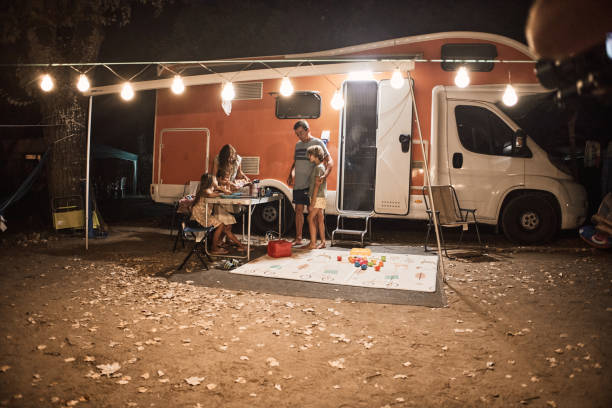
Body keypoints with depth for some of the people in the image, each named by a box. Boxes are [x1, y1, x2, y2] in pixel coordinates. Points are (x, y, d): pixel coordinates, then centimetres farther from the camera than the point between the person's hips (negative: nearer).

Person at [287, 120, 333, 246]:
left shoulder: (317, 143, -5)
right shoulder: (298, 144, 14)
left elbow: (330, 161, -11)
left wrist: (325, 175, -27)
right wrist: (291, 175, 10)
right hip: (298, 184, 6)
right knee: (298, 210, 8)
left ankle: (314, 240, 8)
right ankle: (298, 238, 16)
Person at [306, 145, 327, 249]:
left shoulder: (319, 167, -13)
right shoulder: (317, 167, 17)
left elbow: (317, 186, -18)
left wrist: (312, 203, -20)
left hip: (318, 198, -9)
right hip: (319, 198, 9)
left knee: (311, 218, -10)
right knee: (319, 220, 11)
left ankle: (313, 243, -9)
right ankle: (323, 242, 16)